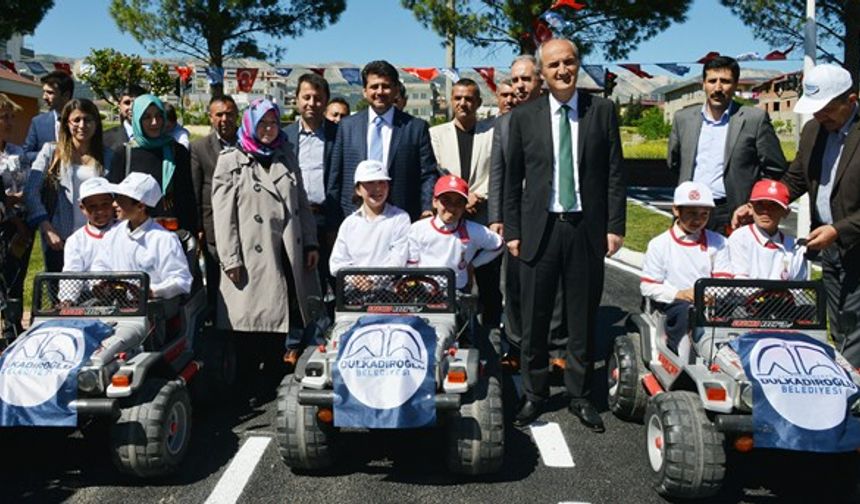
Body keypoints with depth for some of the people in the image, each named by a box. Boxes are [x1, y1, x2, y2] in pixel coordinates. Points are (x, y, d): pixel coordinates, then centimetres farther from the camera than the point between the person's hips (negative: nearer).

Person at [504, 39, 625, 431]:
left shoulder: (602, 111, 5)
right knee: (534, 320, 6)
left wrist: (615, 226, -2)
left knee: (583, 320, 9)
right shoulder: (523, 117, 5)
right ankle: (534, 394, 21)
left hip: (587, 229, 0)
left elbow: (615, 174, 3)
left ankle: (580, 396, 23)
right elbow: (512, 179, 7)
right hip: (539, 229, 0)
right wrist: (512, 231, 2)